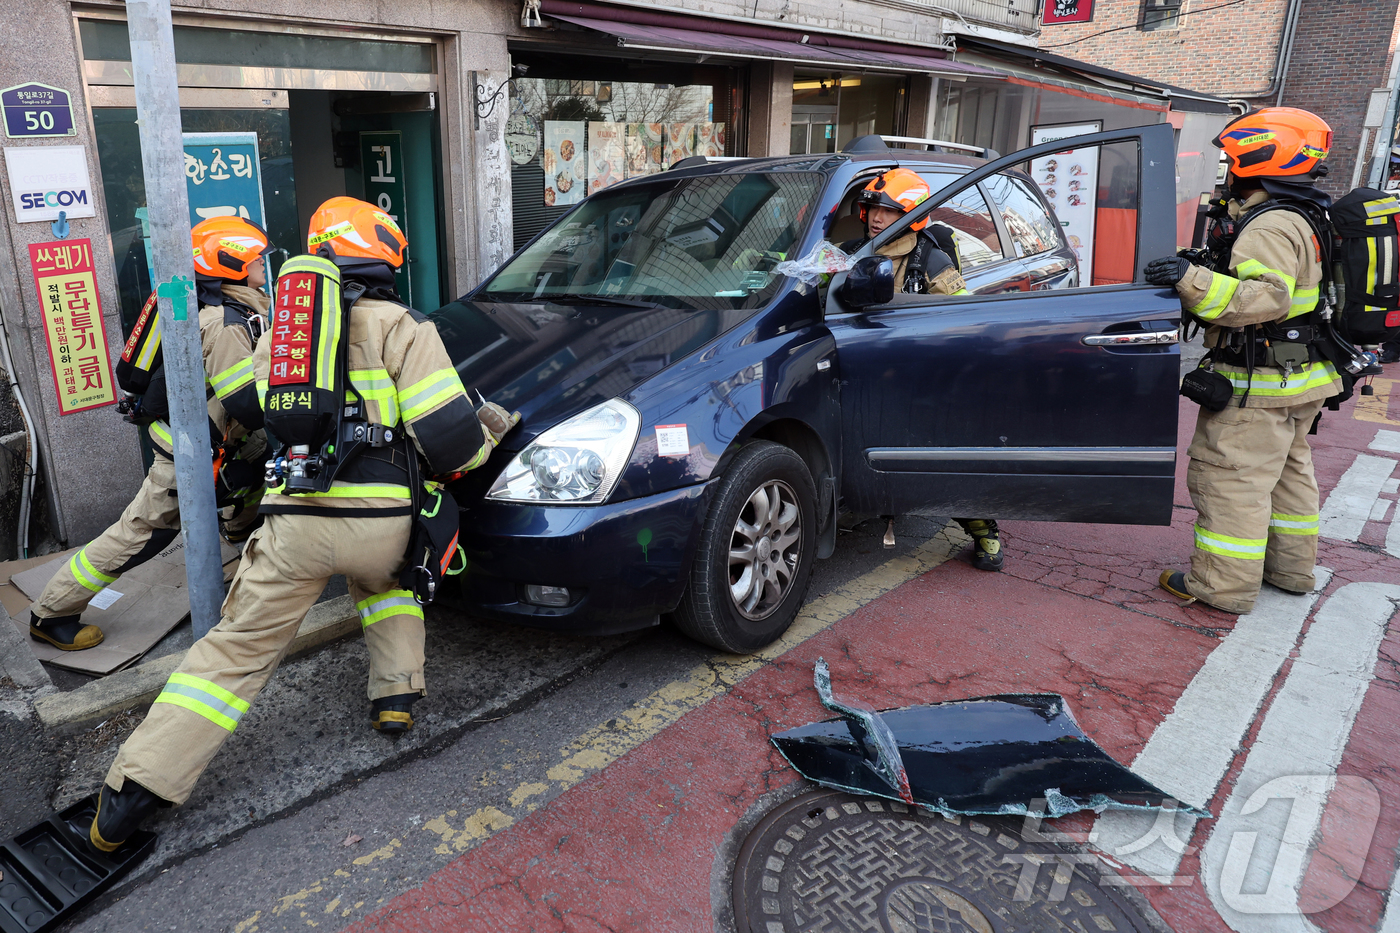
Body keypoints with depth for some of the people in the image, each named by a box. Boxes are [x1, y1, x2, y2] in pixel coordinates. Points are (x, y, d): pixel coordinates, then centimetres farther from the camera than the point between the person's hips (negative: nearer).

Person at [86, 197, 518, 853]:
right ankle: (396, 695, 23)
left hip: (294, 521, 3)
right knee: (387, 577, 33)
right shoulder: (401, 327, 1)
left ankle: (134, 789, 8)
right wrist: (491, 429, 14)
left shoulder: (280, 327, 18)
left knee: (236, 649, 10)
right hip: (379, 522, -2)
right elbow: (447, 440, -7)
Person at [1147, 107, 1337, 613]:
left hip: (1260, 384, -11)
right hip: (1300, 379, 11)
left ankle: (1223, 585, 1)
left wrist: (1193, 280, -39)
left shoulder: (1270, 227, -20)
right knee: (1287, 470, 20)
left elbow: (1268, 297, -33)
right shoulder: (1301, 220, 14)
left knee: (1231, 476, -5)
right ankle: (1291, 568, 34)